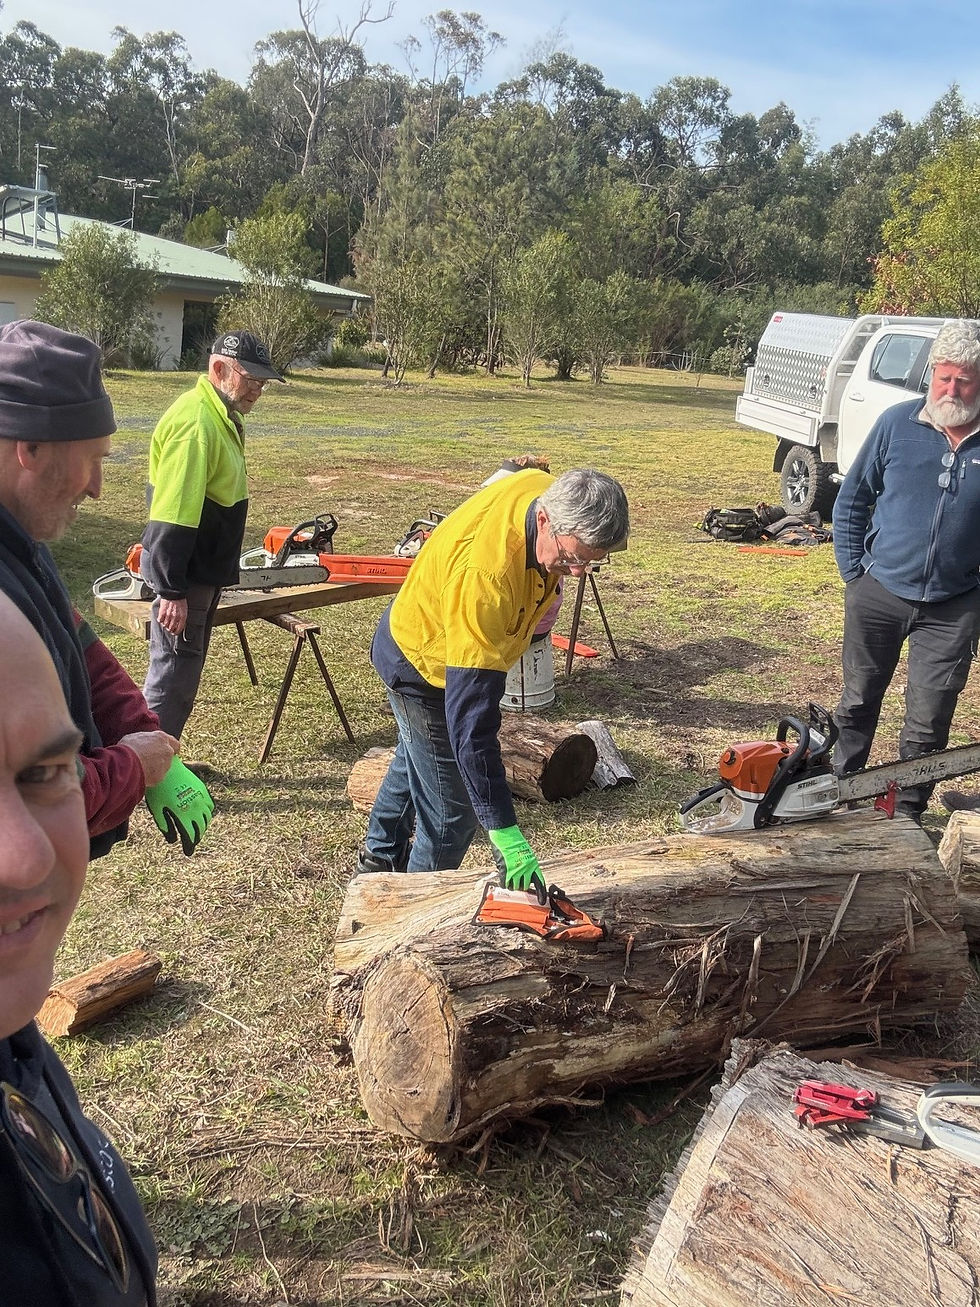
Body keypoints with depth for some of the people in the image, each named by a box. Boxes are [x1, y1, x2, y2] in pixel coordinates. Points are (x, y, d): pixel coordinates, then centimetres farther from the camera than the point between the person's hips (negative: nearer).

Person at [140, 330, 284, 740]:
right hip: (184, 579, -10)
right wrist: (171, 592, -26)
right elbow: (171, 517, -26)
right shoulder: (195, 423, -22)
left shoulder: (222, 415, 10)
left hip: (204, 572, 10)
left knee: (183, 674, 19)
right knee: (172, 679, -1)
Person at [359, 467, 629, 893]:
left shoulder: (550, 492, -21)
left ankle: (381, 855, 58)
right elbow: (471, 719, -44)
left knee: (415, 761, 31)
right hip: (423, 668, -9)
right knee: (453, 812, 1)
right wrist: (505, 833, -43)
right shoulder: (486, 576, -45)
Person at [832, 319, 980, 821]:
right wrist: (852, 572, 1)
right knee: (857, 704, 14)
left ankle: (908, 814, 22)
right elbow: (852, 498, 5)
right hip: (877, 595, 1)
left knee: (928, 726, 5)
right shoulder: (897, 424, -5)